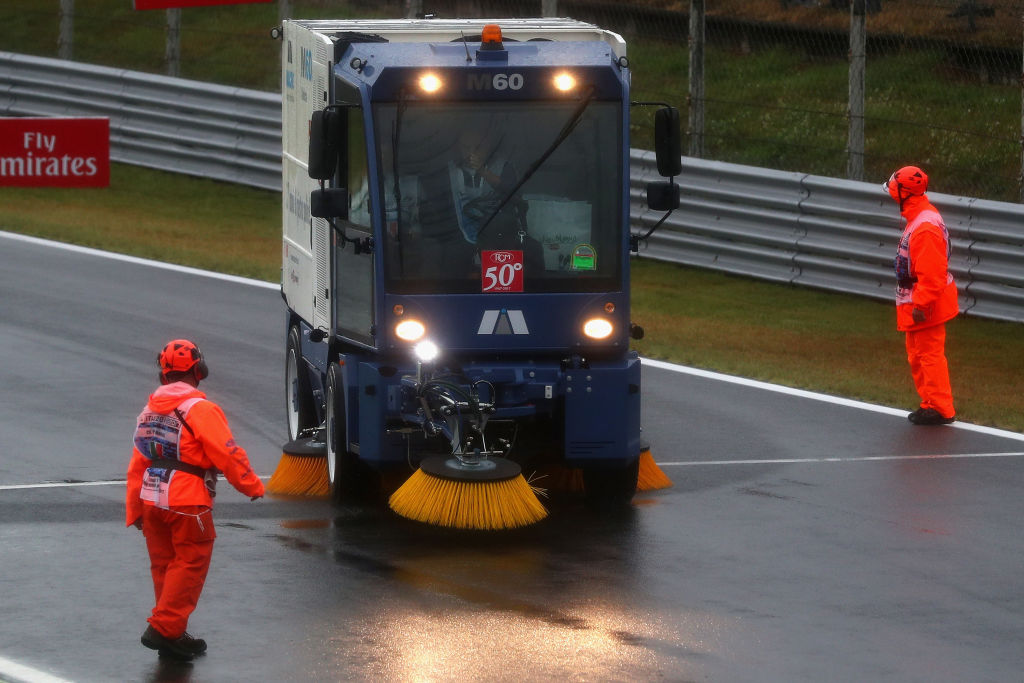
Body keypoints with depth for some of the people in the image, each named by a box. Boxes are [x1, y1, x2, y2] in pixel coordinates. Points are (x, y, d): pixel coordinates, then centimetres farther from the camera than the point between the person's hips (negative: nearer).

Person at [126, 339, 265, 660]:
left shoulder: (149, 410, 11)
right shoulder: (200, 410, -13)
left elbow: (137, 463, 13)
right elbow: (228, 454, -15)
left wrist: (134, 510, 17)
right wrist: (253, 486, -1)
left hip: (151, 501, 7)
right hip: (187, 502, -7)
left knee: (164, 565, 13)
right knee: (190, 563, 0)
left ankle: (172, 635, 18)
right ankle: (164, 628, -8)